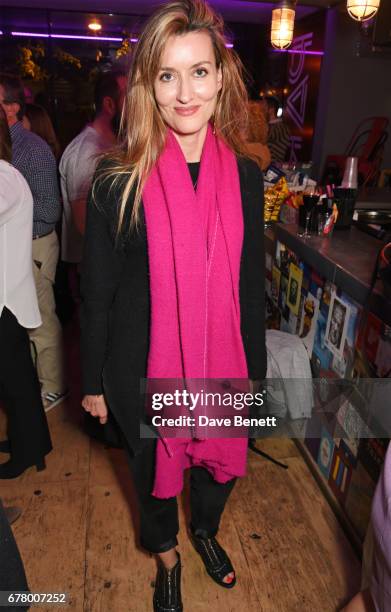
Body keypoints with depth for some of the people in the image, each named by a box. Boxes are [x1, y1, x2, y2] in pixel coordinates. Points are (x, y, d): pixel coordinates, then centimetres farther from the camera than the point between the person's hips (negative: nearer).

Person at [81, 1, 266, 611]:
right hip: (144, 372, -2)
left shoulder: (245, 176, -4)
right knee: (154, 470, 21)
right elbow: (97, 292, -7)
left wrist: (255, 369, 9)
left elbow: (251, 284, 4)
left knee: (221, 461, 23)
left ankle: (206, 532, 60)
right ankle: (167, 556, 55)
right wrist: (93, 382, -1)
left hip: (223, 366, 3)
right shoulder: (119, 180, -14)